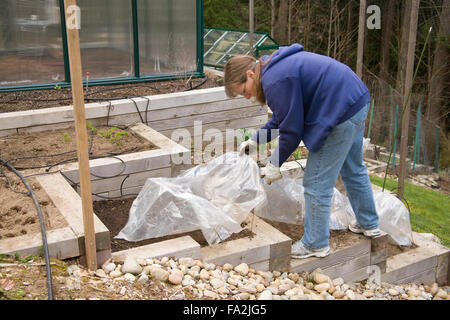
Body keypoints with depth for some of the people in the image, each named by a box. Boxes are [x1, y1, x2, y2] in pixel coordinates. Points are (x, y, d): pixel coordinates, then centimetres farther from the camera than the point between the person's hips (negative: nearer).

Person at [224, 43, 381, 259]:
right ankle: (369, 224, 44)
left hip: (341, 116, -11)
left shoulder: (275, 81, -21)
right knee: (354, 170, 26)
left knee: (317, 183, 0)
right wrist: (256, 140, 22)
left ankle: (315, 244, 15)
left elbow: (292, 130, -16)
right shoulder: (278, 67, 13)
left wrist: (275, 163, -4)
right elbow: (282, 117, 22)